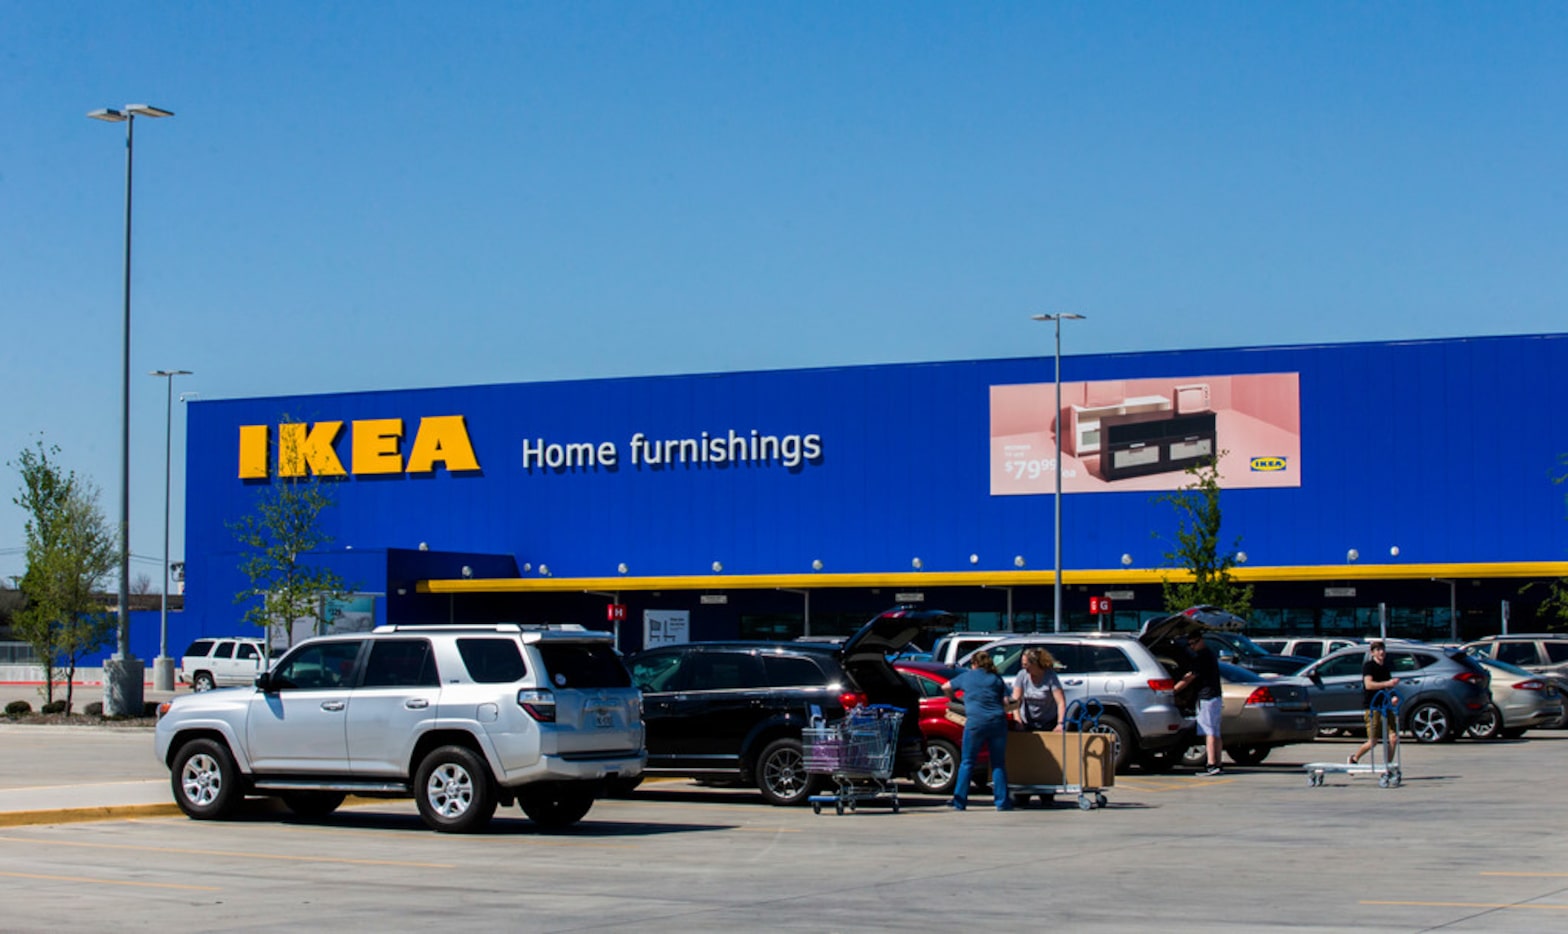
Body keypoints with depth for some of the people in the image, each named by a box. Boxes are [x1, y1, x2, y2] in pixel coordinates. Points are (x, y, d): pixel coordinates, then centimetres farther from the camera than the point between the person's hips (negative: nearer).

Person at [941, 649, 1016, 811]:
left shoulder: (967, 676, 15)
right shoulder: (997, 679, 15)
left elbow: (945, 687, 30)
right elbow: (1007, 704, 8)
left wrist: (953, 699, 49)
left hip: (975, 722, -1)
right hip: (998, 722, 1)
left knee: (967, 763, 7)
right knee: (998, 764, 8)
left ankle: (959, 802, 7)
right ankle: (1002, 802, 5)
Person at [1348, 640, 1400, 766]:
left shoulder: (1385, 668, 16)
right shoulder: (1368, 666, -5)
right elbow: (1368, 684, -21)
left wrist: (1394, 697, 9)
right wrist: (1387, 683, -32)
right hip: (1371, 707, -6)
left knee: (1394, 737, -9)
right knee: (1373, 741, -5)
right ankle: (1354, 758, 20)